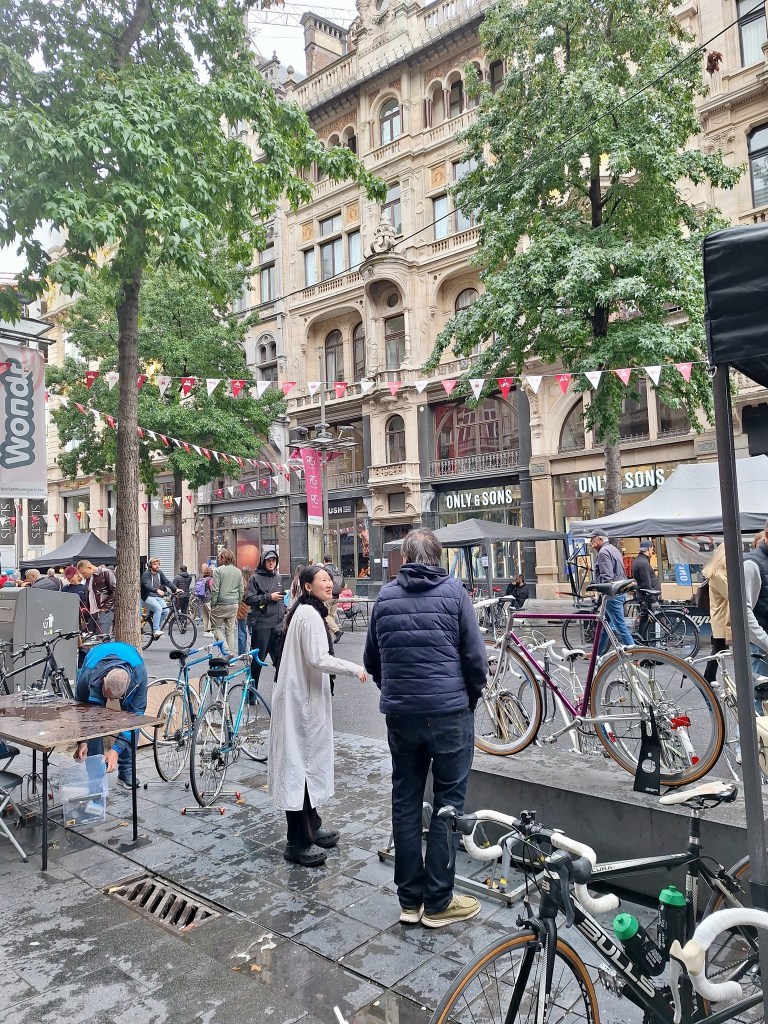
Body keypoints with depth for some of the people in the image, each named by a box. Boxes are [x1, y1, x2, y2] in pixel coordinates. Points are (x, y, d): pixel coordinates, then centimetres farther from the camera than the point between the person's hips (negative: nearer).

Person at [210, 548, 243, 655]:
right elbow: (241, 591, 12)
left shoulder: (218, 570, -9)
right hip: (234, 604, 5)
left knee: (217, 627, 8)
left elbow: (215, 590, -11)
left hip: (221, 604, -5)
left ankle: (226, 650, -7)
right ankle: (231, 654, 12)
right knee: (231, 630, 11)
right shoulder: (238, 572, 9)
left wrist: (213, 605, -4)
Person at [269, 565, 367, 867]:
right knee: (300, 765, -3)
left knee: (307, 763, 18)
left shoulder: (308, 612, 14)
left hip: (305, 697, 10)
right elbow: (318, 659, -24)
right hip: (301, 700, -10)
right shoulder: (309, 615, -18)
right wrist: (354, 668, -16)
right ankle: (298, 843, 6)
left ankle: (311, 827, 31)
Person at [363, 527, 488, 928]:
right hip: (449, 713, -3)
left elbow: (371, 660, 11)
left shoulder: (385, 595, 3)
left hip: (399, 714, 4)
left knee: (405, 802, 13)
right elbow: (476, 658, -7)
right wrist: (471, 697, 10)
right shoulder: (453, 591, -6)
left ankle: (409, 899, 23)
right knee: (448, 803, 8)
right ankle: (438, 902, 15)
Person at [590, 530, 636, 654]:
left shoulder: (604, 552, -14)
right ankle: (598, 653, 25)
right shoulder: (614, 549, 19)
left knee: (620, 625, -7)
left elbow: (606, 577, -22)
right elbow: (622, 574, 24)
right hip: (619, 591, 11)